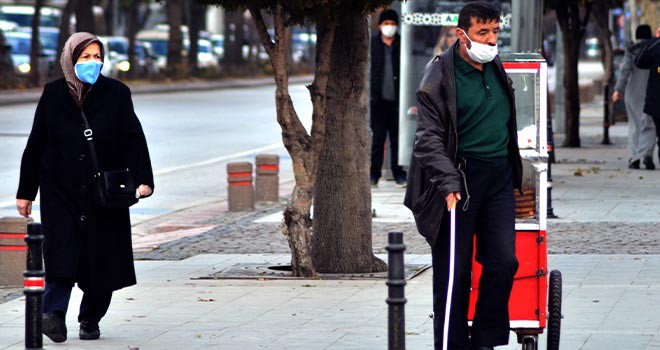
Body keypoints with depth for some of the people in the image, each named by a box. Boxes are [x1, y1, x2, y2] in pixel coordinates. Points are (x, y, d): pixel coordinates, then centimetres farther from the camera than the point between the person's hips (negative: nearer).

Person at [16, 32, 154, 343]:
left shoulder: (116, 94, 1)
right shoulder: (53, 94, 4)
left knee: (102, 258, 3)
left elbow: (133, 139, -4)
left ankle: (90, 320, 17)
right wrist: (25, 192, 8)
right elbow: (36, 144, 8)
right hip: (60, 190, 0)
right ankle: (55, 314, -27)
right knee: (62, 251, -17)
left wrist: (142, 179, -18)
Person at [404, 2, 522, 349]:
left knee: (503, 262, -3)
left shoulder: (496, 68, 12)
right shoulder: (440, 76, -8)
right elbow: (428, 137, -11)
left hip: (499, 178, 5)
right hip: (459, 181, -5)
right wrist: (448, 182, -23)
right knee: (454, 270, -1)